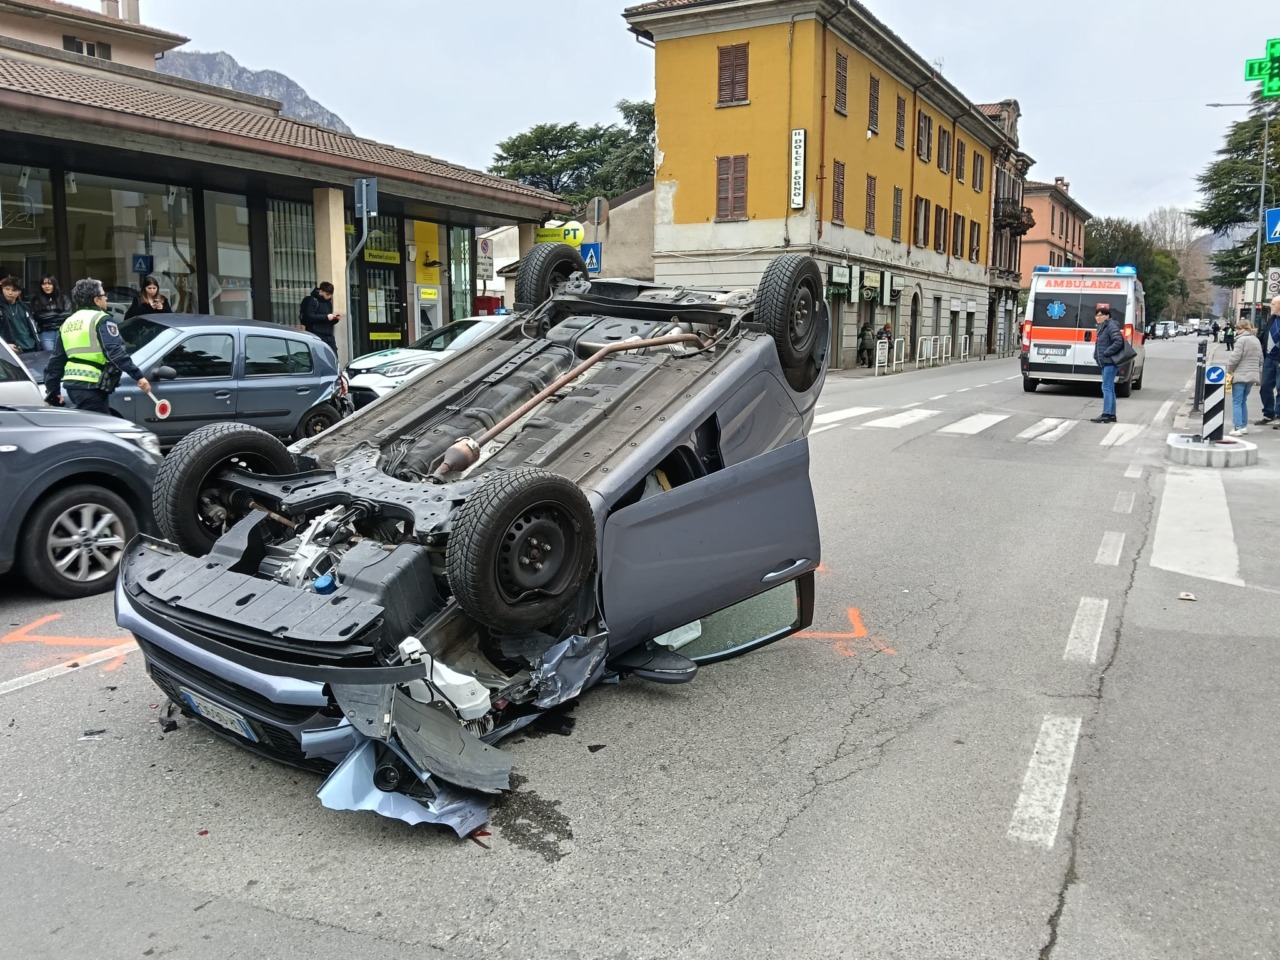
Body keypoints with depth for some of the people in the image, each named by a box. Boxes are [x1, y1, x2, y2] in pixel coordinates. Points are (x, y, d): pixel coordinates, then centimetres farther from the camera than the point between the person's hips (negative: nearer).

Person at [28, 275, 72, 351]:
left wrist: (48, 316, 2)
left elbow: (67, 315, 3)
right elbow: (37, 317, 1)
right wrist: (58, 315, 1)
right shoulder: (36, 300, 9)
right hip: (46, 333, 0)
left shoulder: (64, 298, 11)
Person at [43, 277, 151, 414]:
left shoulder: (68, 323, 21)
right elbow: (116, 352, -19)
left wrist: (53, 390, 29)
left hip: (72, 384, 9)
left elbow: (56, 360, 23)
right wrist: (138, 376, -24)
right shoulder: (101, 320, -5)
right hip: (91, 386, -9)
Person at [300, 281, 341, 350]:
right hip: (316, 336, -7)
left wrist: (335, 319, 3)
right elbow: (309, 316, -15)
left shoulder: (328, 302, 19)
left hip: (329, 336, 7)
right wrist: (326, 317, -18)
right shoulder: (312, 301, -3)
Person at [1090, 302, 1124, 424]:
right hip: (1106, 362, 10)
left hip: (1110, 362, -10)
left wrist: (1106, 353, -18)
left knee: (1107, 387, -12)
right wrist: (1096, 355, 13)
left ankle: (1106, 414, -13)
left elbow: (1118, 342, -20)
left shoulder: (1111, 326, -11)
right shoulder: (1102, 327, 18)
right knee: (1109, 388, 13)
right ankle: (1111, 415, 18)